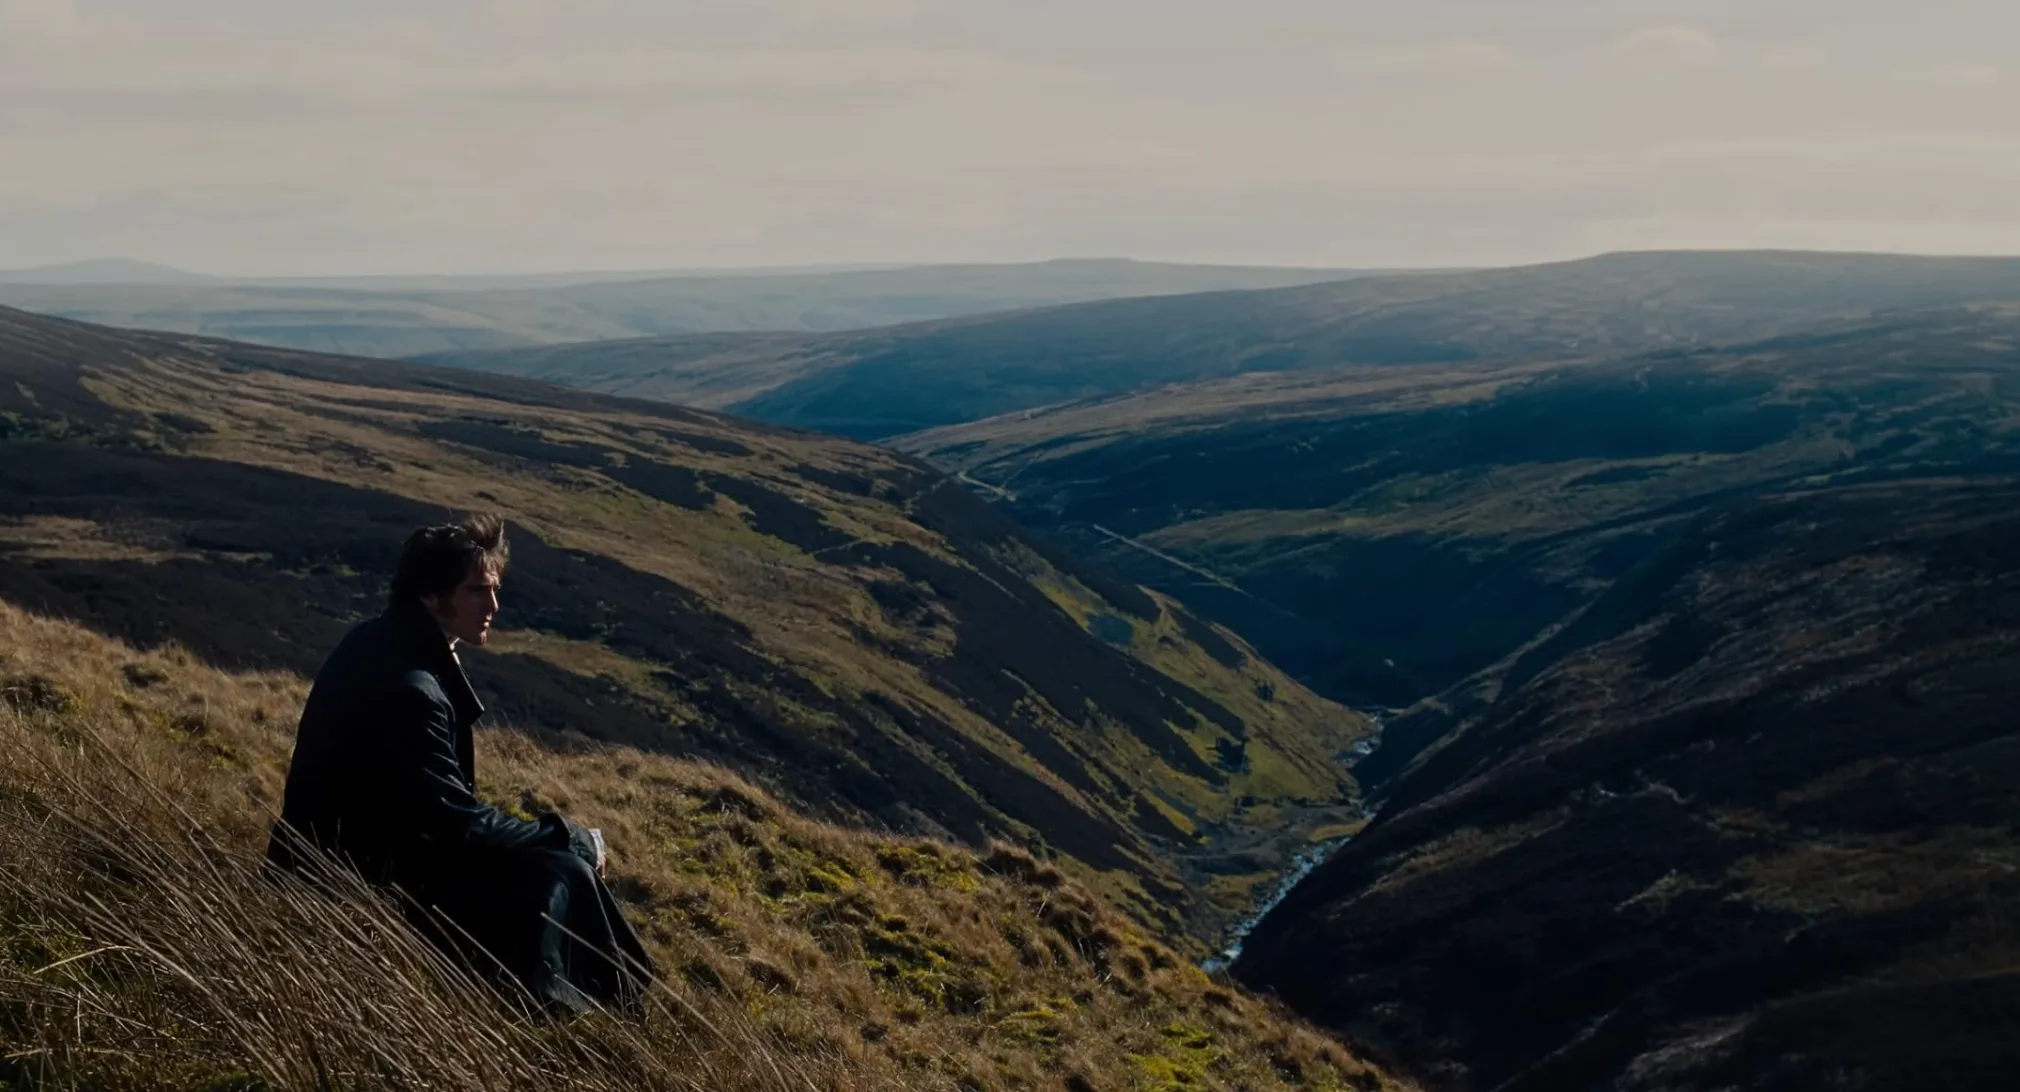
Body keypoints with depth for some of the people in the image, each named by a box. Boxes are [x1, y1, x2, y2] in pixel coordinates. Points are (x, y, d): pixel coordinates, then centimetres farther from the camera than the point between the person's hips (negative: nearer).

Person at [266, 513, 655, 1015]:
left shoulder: (387, 644, 4)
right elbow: (457, 822, -24)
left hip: (380, 841, 10)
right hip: (363, 876, -10)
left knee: (567, 866, 7)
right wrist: (574, 838, -12)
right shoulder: (407, 687, -27)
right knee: (555, 876, -17)